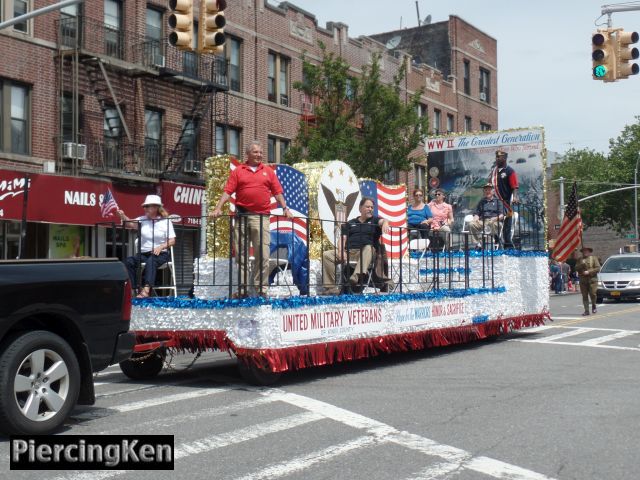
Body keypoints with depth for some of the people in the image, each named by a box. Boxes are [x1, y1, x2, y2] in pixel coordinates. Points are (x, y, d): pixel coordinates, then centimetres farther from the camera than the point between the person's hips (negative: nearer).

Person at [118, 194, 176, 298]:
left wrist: (161, 247, -18)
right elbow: (130, 223, -8)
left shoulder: (166, 221, 4)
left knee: (151, 261, -37)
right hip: (143, 253, 4)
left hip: (160, 253, -4)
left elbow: (172, 241, -1)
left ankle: (146, 290, -48)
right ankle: (138, 288, -24)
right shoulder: (142, 220, 12)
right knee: (128, 261, -24)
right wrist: (123, 216, -28)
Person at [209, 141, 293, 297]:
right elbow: (227, 192, 2)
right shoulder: (238, 171, 8)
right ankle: (243, 288, 8)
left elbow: (277, 192, 12)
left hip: (261, 217, 0)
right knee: (240, 254, 2)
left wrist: (285, 209, 1)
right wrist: (218, 209, -9)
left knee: (263, 255, -3)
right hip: (242, 216, 0)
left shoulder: (268, 171, 13)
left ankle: (262, 289, 1)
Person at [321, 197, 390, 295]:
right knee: (326, 255, -19)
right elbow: (342, 239, 14)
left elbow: (383, 221, -5)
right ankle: (332, 287, -25)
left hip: (364, 253, -2)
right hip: (348, 252, 2)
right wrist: (341, 251, -7)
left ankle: (356, 276, -53)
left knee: (369, 248, -36)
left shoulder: (374, 220, 17)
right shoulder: (350, 223, 23)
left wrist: (385, 224, -31)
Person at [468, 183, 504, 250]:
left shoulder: (498, 201, 15)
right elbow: (477, 213, 24)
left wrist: (496, 218, -16)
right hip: (482, 222, 3)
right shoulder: (481, 202, 27)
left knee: (493, 224, -40)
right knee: (472, 224, -27)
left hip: (494, 221, -3)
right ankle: (478, 244, -30)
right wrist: (475, 219, 0)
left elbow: (502, 215, 5)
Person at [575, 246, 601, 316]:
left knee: (592, 294, -10)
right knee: (584, 296, 0)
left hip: (592, 279, -3)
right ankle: (586, 311, 3)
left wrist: (589, 272, -12)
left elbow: (598, 268, -3)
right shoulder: (580, 260, 16)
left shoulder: (594, 258, 6)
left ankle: (594, 306, 15)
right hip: (583, 280, 3)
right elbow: (576, 268, 6)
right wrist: (581, 264, -11)